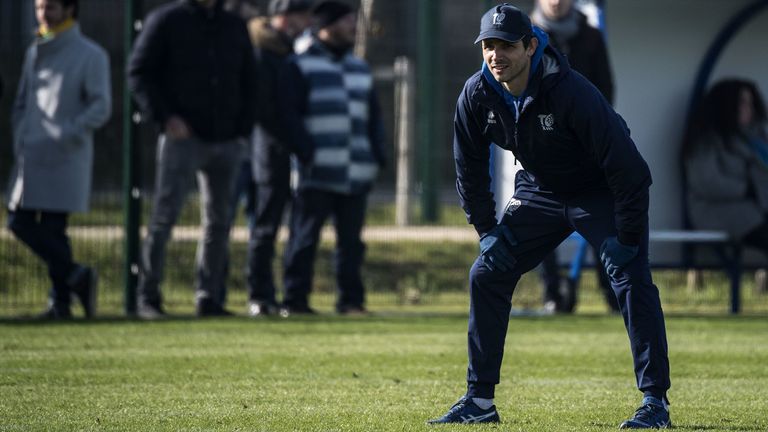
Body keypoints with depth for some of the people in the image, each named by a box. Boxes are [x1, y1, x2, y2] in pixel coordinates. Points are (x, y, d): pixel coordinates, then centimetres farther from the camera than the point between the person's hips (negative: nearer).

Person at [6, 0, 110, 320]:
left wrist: (65, 137, -21)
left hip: (65, 159, -7)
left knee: (53, 229, -9)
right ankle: (75, 276, 7)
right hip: (30, 158, 7)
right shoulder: (35, 53, 16)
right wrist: (19, 141, 8)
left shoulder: (90, 56, -4)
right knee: (20, 223, 3)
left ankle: (61, 300, -2)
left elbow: (101, 107, -12)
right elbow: (22, 102, 23)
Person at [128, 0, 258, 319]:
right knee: (164, 216, -8)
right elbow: (138, 72, -4)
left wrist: (244, 128, 7)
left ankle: (208, 298, 13)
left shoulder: (235, 27, 14)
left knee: (218, 221, 6)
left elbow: (249, 81, 20)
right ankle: (148, 296, -3)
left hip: (227, 141, 5)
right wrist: (165, 117, -13)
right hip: (182, 137, -5)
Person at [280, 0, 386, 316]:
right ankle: (295, 299, -1)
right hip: (317, 172, -6)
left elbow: (373, 116, 24)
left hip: (356, 172, 6)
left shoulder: (360, 68, 21)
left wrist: (377, 156, 15)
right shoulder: (302, 66, 1)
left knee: (351, 239, 6)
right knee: (305, 237, -4)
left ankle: (351, 299, 10)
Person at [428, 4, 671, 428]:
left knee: (631, 279, -21)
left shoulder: (570, 91, -33)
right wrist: (487, 230, -1)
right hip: (539, 192, 5)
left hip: (602, 191, -5)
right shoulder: (476, 95, -16)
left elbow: (627, 166, -30)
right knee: (486, 274, -1)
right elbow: (469, 168, 2)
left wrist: (627, 238, -27)